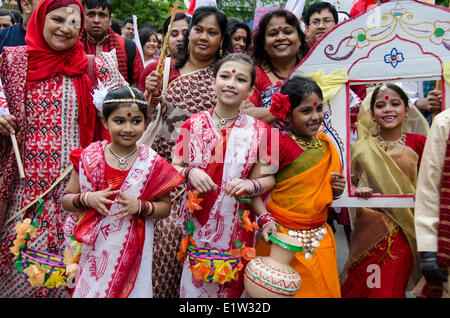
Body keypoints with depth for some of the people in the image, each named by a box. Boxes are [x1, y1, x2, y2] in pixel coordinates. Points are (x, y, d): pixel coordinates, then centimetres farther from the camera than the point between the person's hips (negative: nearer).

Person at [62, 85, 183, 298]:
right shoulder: (89, 158, -4)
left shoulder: (153, 163, -6)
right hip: (93, 251, 1)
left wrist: (140, 206, -18)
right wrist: (87, 198, -17)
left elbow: (165, 206, 0)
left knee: (130, 289, 8)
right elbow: (66, 200, 3)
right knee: (89, 290, 8)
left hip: (132, 252, 0)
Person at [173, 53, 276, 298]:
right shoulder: (195, 123, 0)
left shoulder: (259, 130, -1)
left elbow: (268, 178, 2)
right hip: (197, 221, 0)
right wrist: (190, 172, -17)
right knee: (193, 283, 6)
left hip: (236, 225, 0)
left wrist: (251, 185, -19)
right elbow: (174, 167, 4)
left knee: (230, 287, 10)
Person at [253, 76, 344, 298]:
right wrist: (266, 219, -27)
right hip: (282, 236, -5)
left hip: (320, 238, 6)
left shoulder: (326, 145, 7)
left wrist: (336, 190, -1)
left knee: (324, 290, 12)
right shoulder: (280, 144, -13)